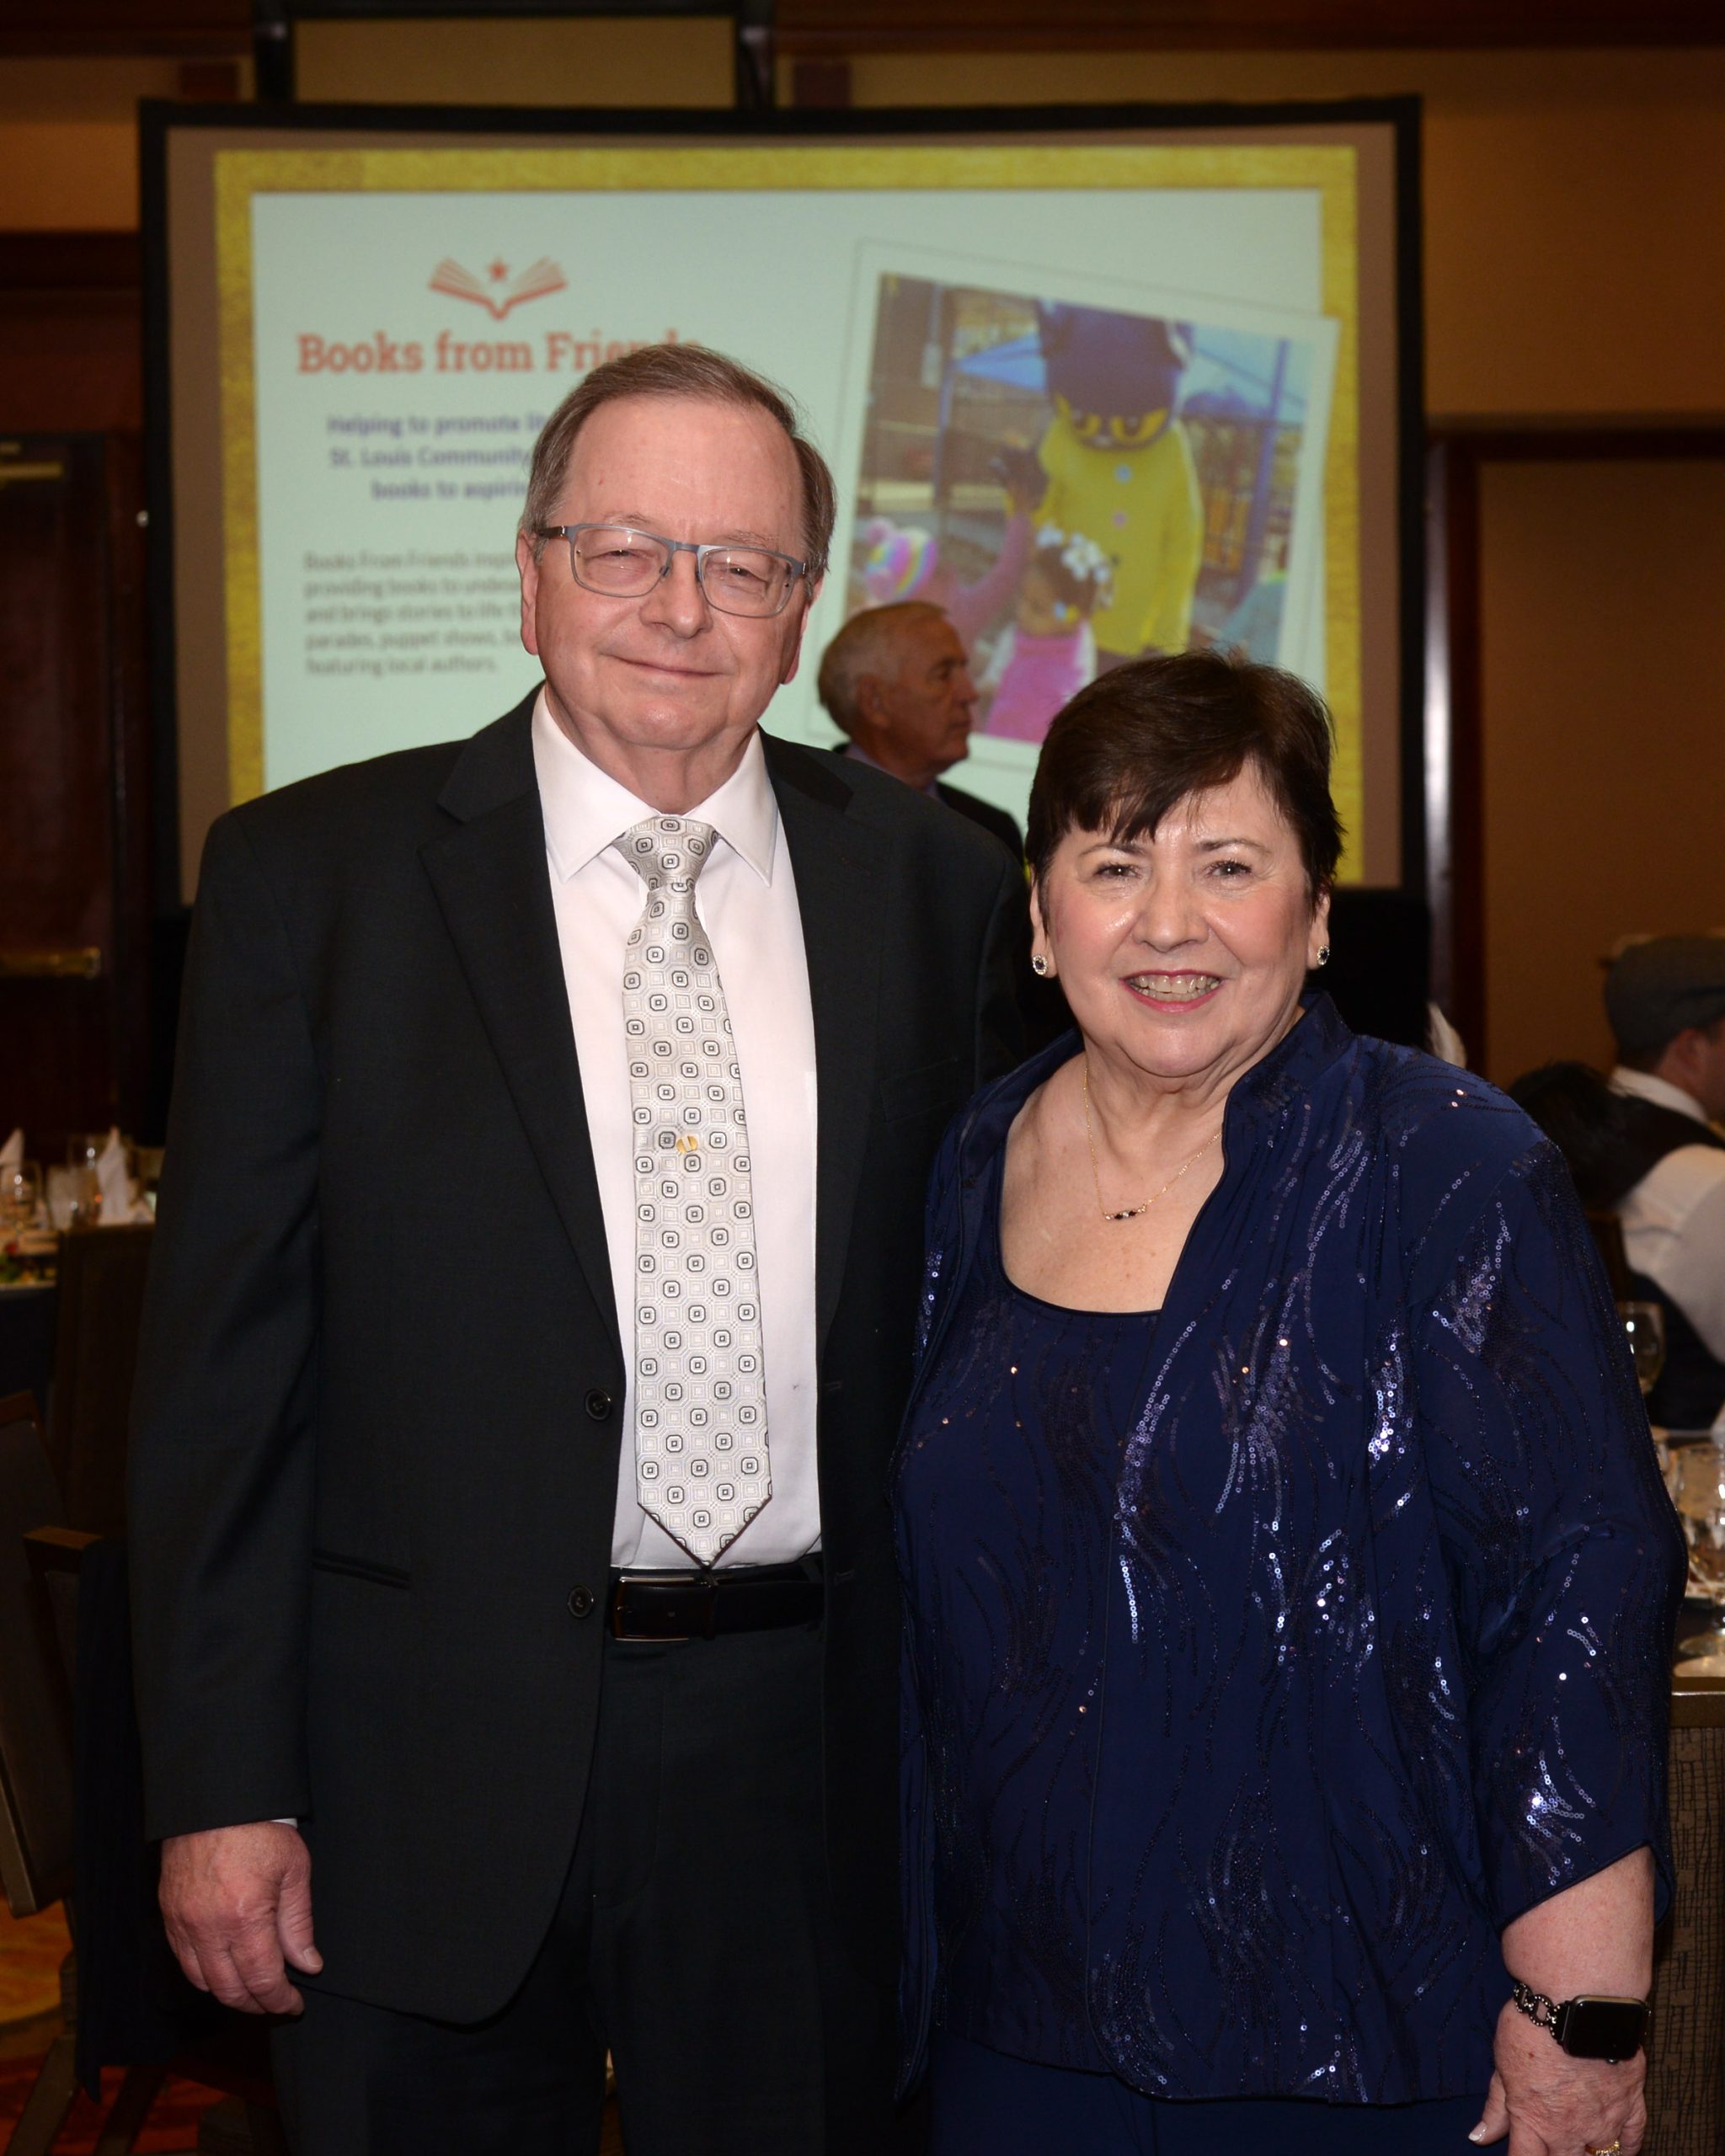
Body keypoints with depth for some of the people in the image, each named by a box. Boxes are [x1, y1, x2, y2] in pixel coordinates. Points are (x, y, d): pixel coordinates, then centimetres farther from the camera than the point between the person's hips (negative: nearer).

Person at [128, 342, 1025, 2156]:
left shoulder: (934, 884, 4)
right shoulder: (309, 875, -2)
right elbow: (224, 1360, -4)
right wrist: (222, 1789, -7)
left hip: (807, 1754, 2)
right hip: (433, 1778, -2)